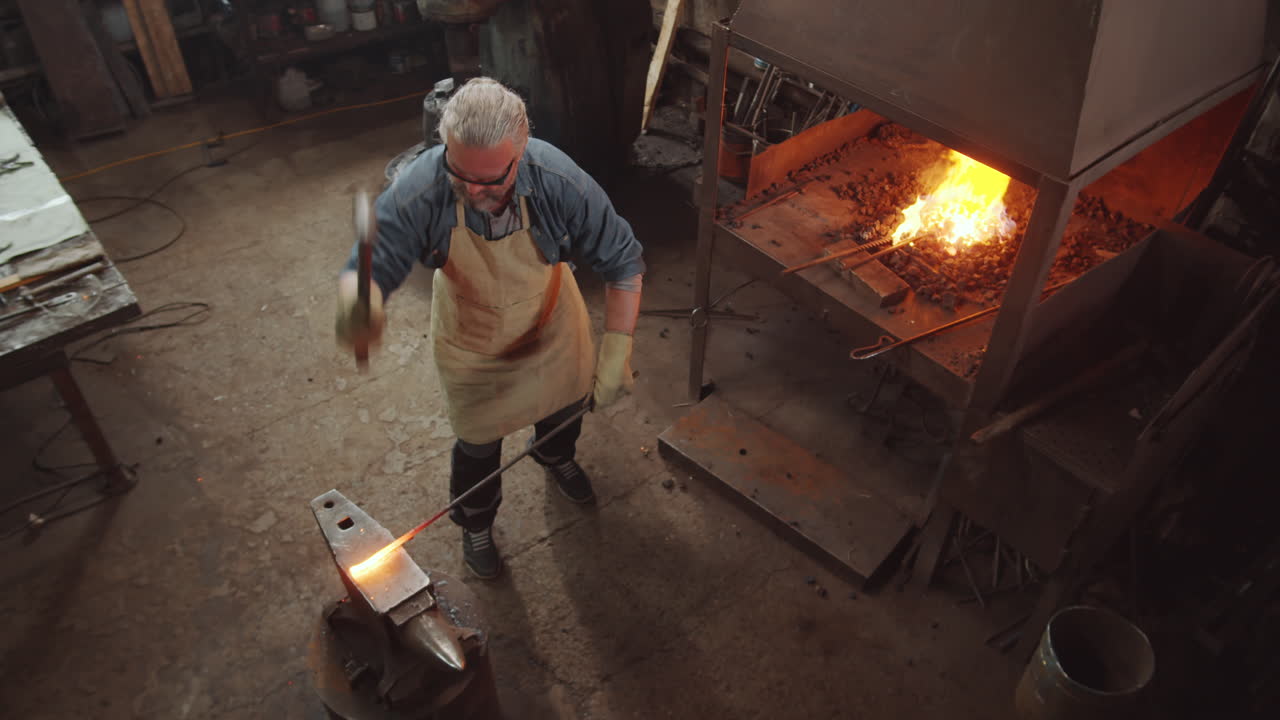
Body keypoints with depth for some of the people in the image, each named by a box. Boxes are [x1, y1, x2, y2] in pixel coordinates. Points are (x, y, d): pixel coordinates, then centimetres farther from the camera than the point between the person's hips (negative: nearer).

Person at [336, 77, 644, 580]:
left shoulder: (561, 184, -36)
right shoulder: (417, 194, -38)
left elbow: (623, 263, -24)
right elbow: (369, 270, -35)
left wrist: (616, 350, -30)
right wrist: (359, 308, -60)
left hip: (552, 327, 2)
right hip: (472, 346, -1)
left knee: (566, 403, 30)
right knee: (478, 444, 19)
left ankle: (558, 460, 70)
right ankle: (475, 525, 54)